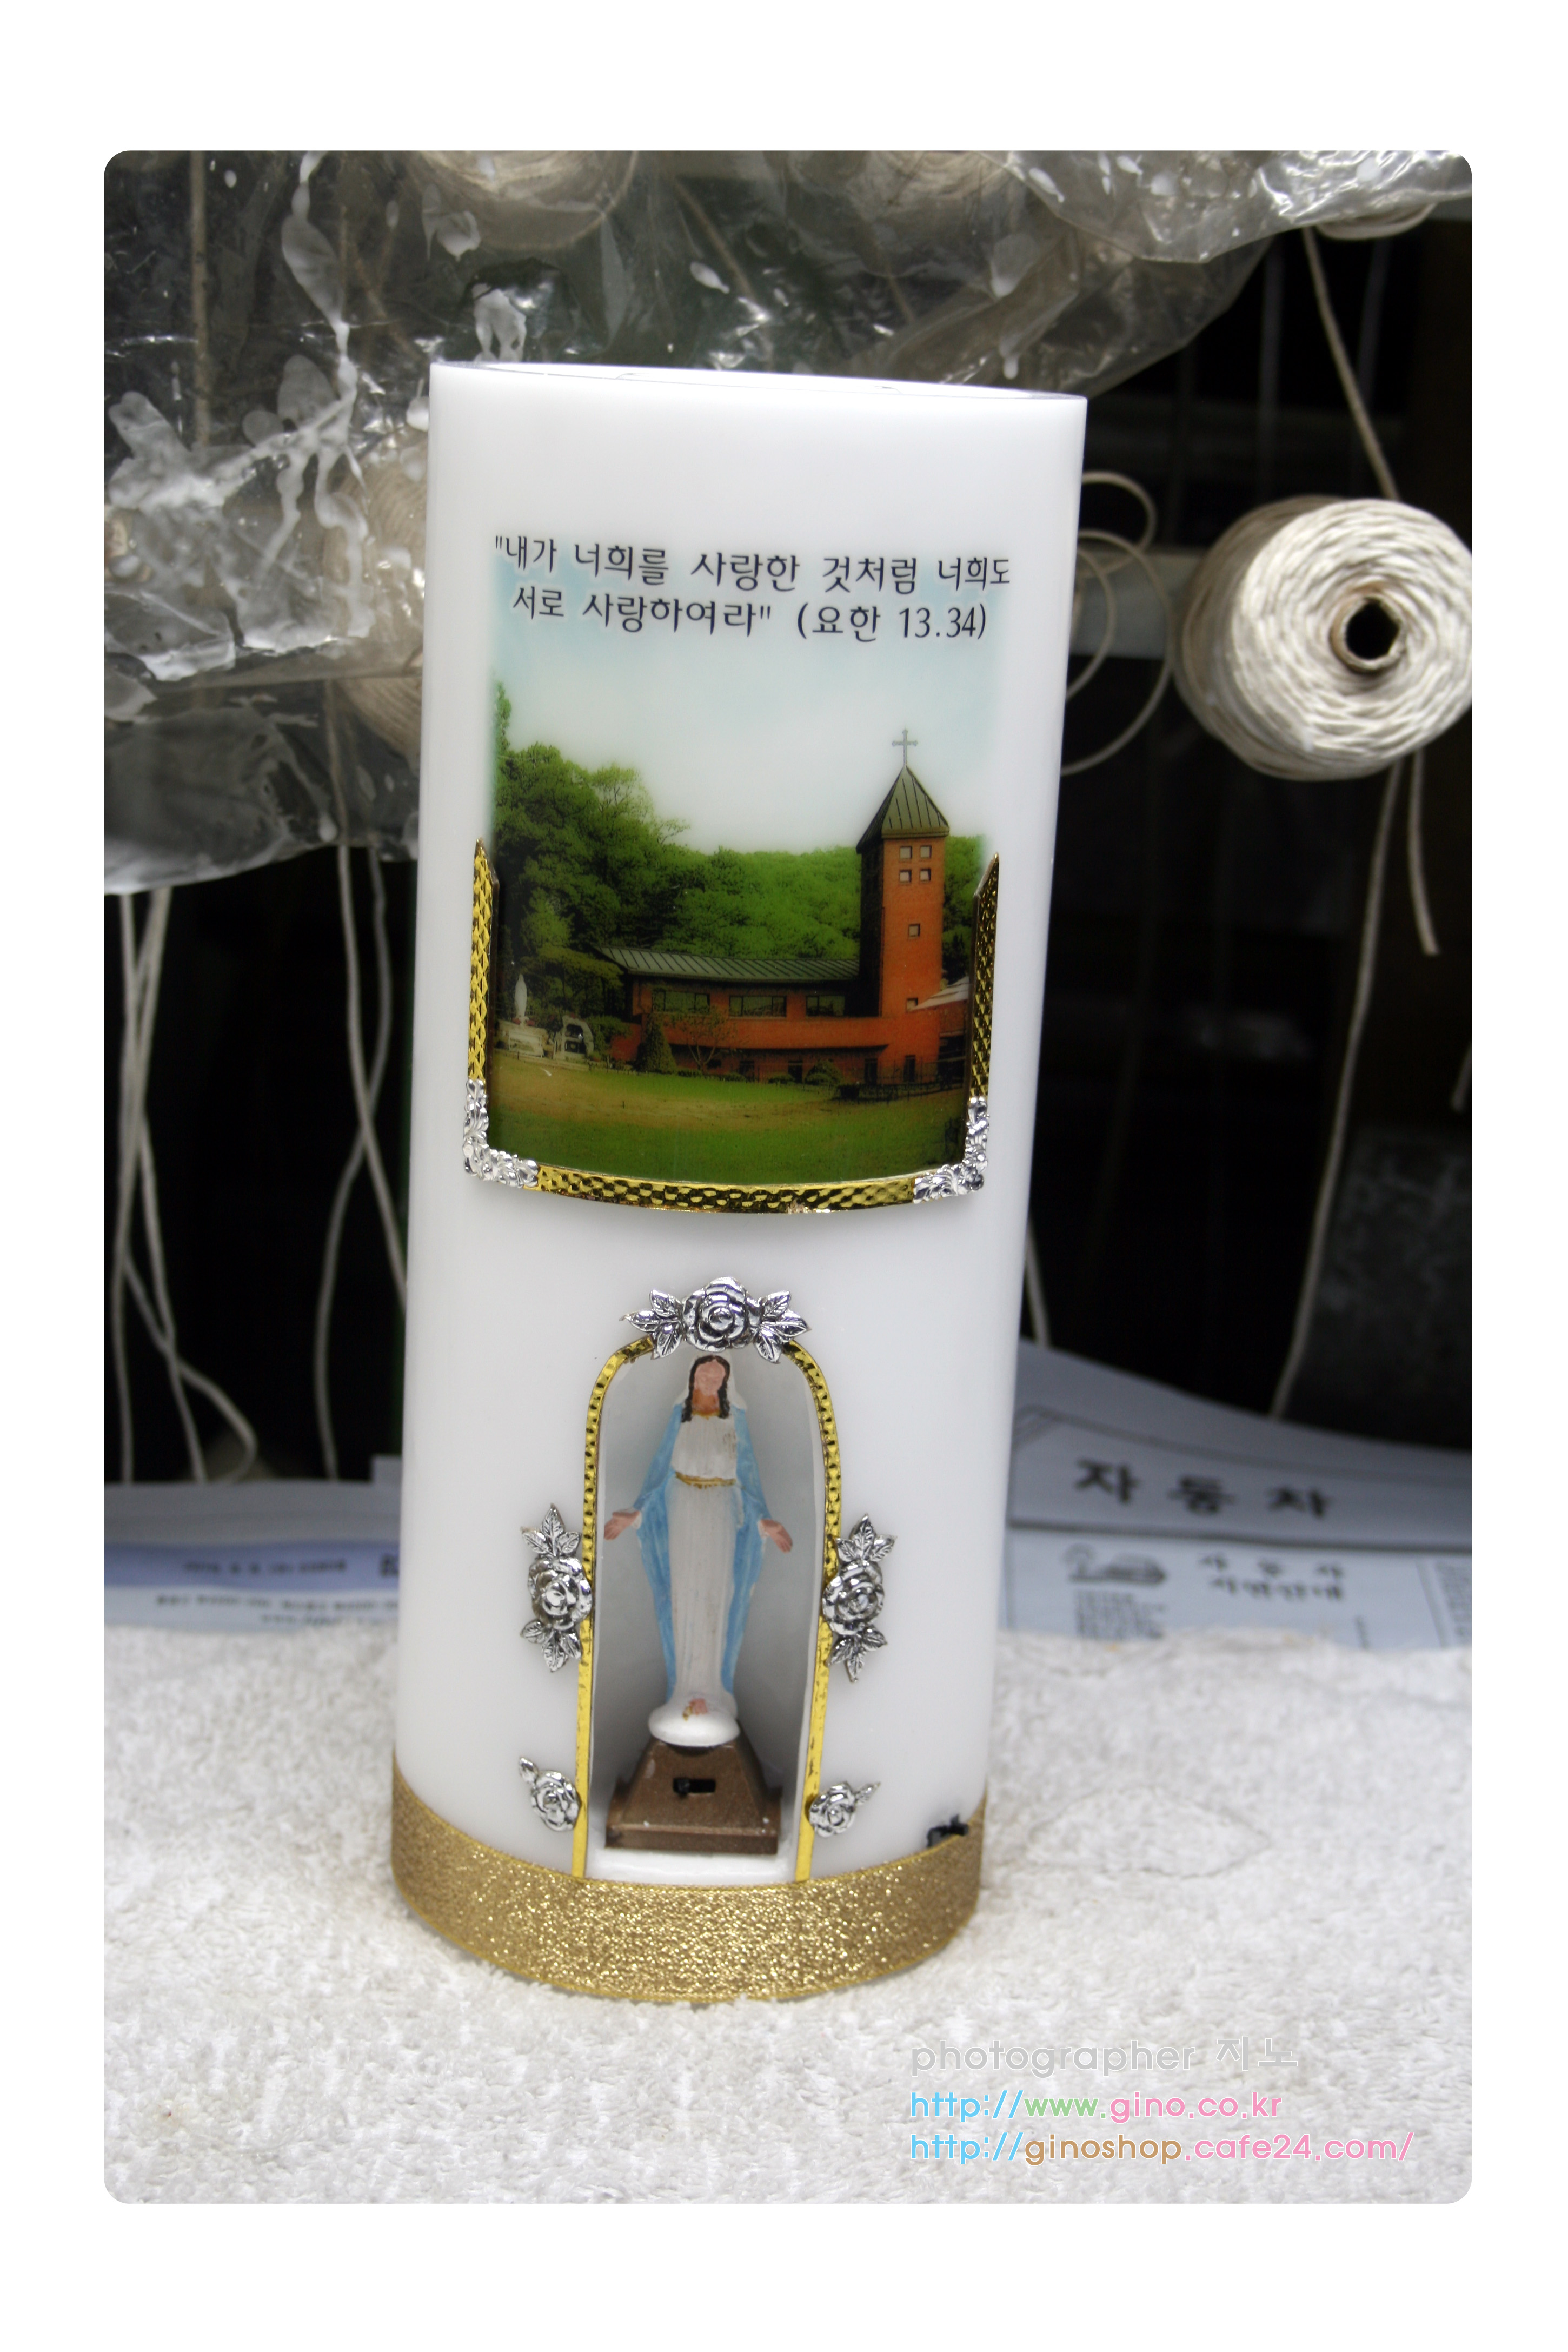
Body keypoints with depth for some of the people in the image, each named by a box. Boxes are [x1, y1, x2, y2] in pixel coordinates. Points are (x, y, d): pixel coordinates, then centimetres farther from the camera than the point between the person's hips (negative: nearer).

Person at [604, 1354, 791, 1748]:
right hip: (681, 1511, 1)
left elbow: (747, 1473, 3)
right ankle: (685, 1690, 9)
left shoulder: (736, 1418, 1)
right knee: (683, 1596, 1)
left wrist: (763, 1521, -5)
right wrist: (635, 1514, 0)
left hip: (722, 1515, 0)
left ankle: (712, 1692, 7)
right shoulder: (677, 1416, 2)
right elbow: (661, 1468, 5)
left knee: (718, 1599, 0)